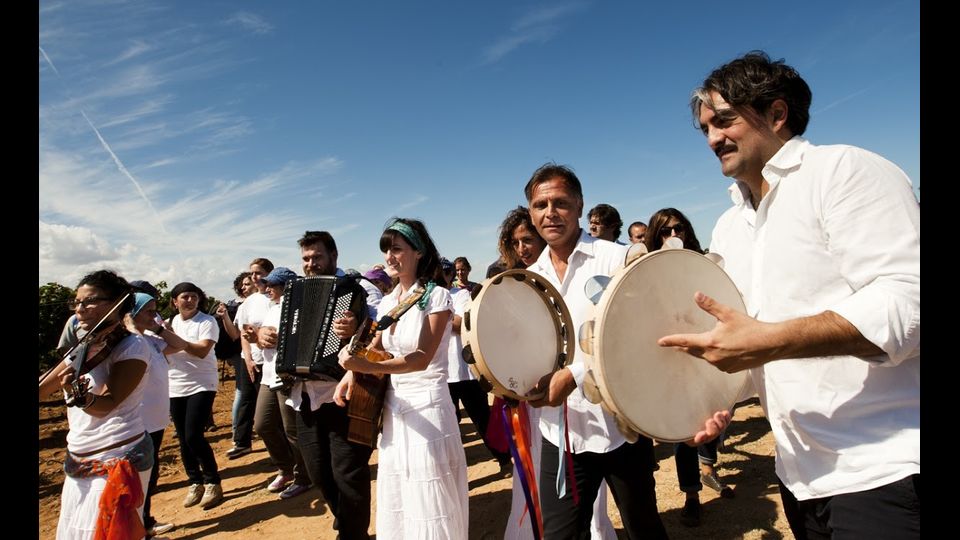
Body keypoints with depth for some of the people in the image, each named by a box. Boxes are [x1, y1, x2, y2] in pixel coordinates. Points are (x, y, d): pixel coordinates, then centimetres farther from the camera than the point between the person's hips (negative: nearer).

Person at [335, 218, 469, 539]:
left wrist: (368, 367, -31)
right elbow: (376, 348, 17)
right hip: (394, 405, 6)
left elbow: (422, 358, -19)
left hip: (427, 405, -6)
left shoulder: (437, 296, -12)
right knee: (396, 500, 15)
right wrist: (350, 374, -2)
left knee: (429, 502, 2)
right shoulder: (387, 302, 7)